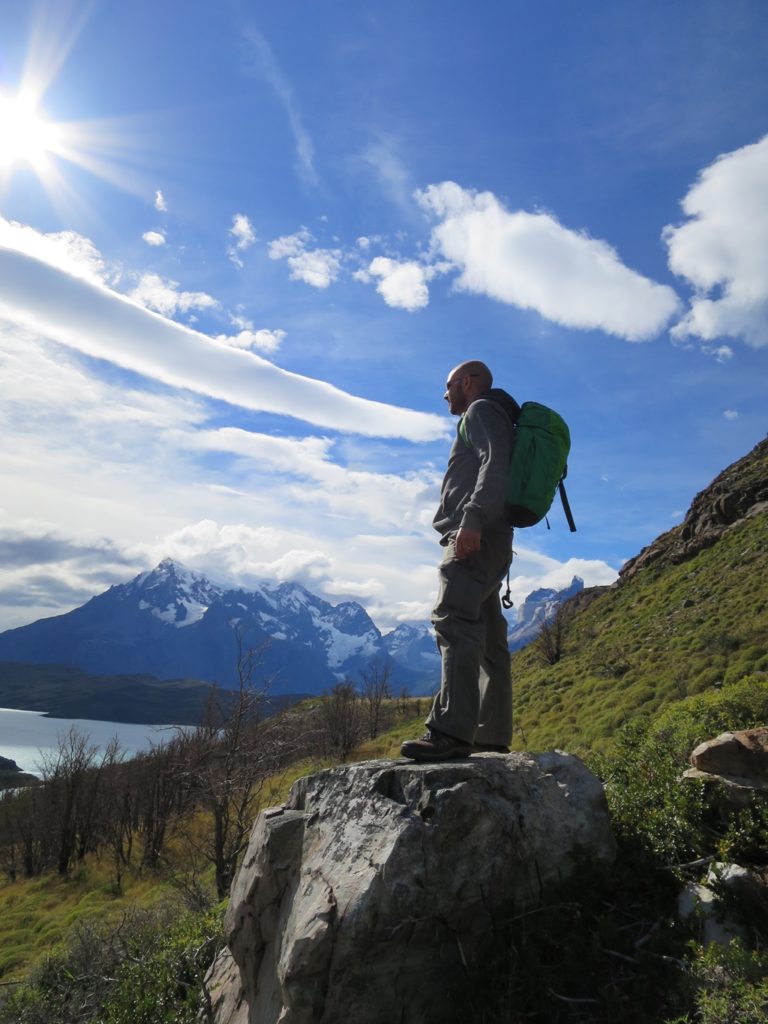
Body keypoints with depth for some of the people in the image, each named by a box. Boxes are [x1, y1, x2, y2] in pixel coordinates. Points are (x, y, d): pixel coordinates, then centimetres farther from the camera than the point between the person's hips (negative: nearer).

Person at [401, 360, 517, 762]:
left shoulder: (482, 410, 4)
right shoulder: (493, 420, 33)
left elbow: (495, 462, -15)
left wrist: (472, 518, -27)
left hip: (477, 536, -11)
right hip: (486, 543, 11)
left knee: (454, 620, -23)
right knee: (487, 638, 6)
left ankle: (452, 731, -33)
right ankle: (493, 737, 8)